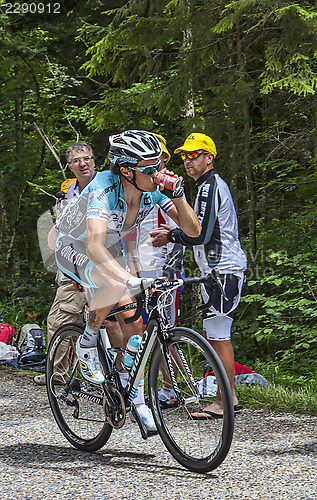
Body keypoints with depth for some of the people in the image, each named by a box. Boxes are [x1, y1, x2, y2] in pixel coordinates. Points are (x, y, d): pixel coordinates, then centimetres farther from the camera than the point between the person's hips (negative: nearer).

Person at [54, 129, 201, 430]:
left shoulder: (154, 189, -18)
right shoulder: (104, 189, -36)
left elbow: (193, 231, -18)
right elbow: (95, 247, -51)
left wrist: (177, 194, -34)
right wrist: (130, 279, -65)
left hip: (109, 252, 6)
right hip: (73, 250, -6)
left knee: (133, 322, -6)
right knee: (116, 286, -36)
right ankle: (87, 344, -11)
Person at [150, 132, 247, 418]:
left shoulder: (210, 187, -13)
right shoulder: (214, 185, 19)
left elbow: (201, 235, -21)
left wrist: (170, 236, -9)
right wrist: (175, 233, 13)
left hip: (222, 271, -11)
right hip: (219, 269, 11)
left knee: (218, 337, -8)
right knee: (216, 335, 13)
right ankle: (228, 397, 17)